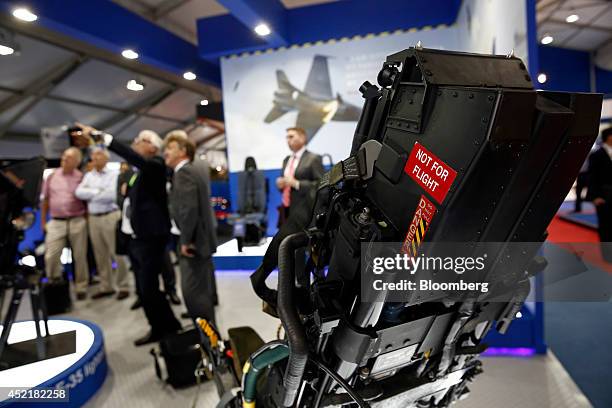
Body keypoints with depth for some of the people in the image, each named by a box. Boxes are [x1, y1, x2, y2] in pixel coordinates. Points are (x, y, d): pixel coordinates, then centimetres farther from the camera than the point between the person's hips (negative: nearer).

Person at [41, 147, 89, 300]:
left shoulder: (81, 178, -1)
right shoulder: (52, 176, 7)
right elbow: (45, 200, 11)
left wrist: (87, 219, -5)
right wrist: (43, 221, 10)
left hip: (77, 222, -2)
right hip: (56, 223, 2)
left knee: (80, 256, 5)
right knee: (51, 257, -2)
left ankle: (81, 287, 18)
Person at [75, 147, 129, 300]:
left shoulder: (114, 174, -4)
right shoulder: (88, 175, 14)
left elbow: (112, 195, -17)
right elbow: (79, 192, 1)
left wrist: (90, 196, -5)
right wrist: (97, 191, -9)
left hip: (110, 217, -5)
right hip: (93, 218, 6)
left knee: (116, 253, -2)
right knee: (100, 254, 10)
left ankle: (123, 286, 6)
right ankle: (106, 286, 20)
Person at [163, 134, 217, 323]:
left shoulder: (183, 172, -14)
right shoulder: (189, 171, 17)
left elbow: (189, 209, -25)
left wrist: (186, 241, -20)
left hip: (194, 241, -10)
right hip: (200, 239, 10)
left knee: (192, 291, -6)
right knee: (202, 289, 18)